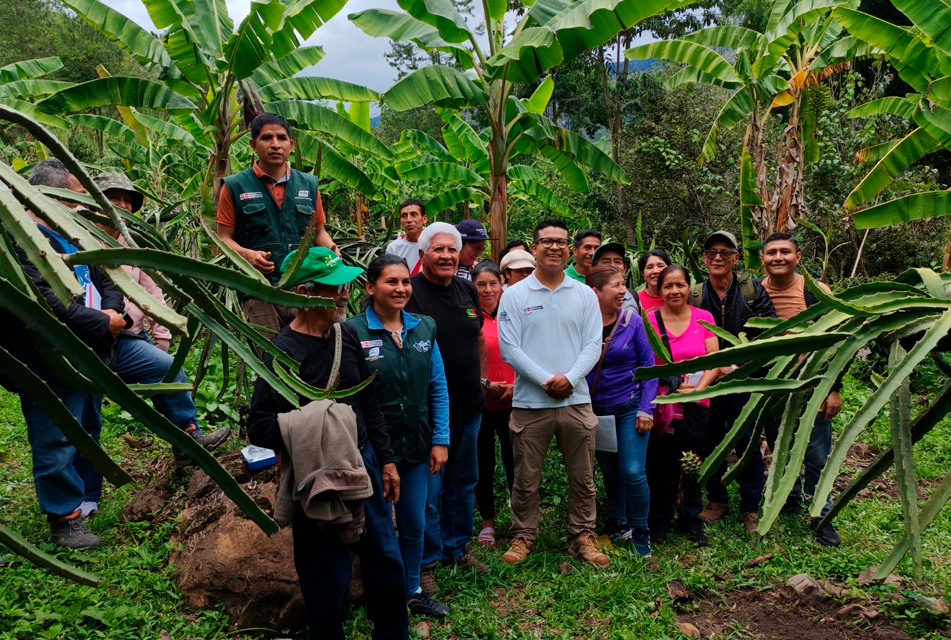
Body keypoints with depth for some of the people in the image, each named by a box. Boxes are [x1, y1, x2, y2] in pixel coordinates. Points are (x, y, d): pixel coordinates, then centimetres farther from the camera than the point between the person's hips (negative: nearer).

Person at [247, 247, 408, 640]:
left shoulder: (347, 334, 4)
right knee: (329, 579, 7)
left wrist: (386, 460, 12)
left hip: (364, 463, 6)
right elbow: (259, 429, -18)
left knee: (387, 561, 17)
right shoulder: (282, 352, -16)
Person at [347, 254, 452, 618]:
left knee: (414, 524, 17)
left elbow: (438, 387, 6)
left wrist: (440, 440, 2)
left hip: (416, 446, 5)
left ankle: (412, 592, 37)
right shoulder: (353, 333, -12)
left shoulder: (424, 328, 3)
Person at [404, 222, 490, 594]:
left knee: (463, 483, 19)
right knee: (429, 490, 1)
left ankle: (456, 548, 37)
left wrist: (481, 378, 16)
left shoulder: (467, 290, 8)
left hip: (469, 407, 7)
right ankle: (425, 563, 18)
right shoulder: (409, 292, -13)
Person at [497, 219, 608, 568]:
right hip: (530, 402, -2)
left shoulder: (585, 294, 7)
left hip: (576, 400, 2)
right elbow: (509, 347, -6)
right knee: (526, 478, 8)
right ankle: (523, 536, 25)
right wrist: (546, 380, -14)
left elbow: (594, 344, 2)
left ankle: (583, 536, 26)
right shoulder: (514, 295, 0)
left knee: (582, 477, 10)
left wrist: (569, 378, -13)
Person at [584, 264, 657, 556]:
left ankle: (641, 532, 13)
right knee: (609, 471, 15)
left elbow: (648, 365, -2)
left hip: (629, 406, -2)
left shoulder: (632, 321, -6)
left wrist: (645, 408, -8)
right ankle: (618, 524, 35)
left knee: (632, 472, -7)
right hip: (596, 410, 2)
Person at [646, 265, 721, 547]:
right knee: (661, 467, 5)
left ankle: (691, 521, 26)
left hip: (696, 406, 2)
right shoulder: (650, 320, -3)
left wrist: (698, 389, -14)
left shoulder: (704, 318, 2)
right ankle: (659, 522, 21)